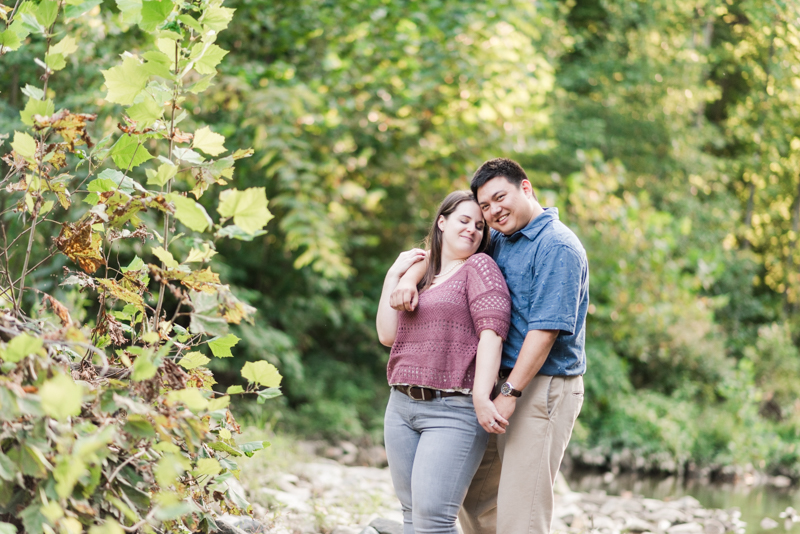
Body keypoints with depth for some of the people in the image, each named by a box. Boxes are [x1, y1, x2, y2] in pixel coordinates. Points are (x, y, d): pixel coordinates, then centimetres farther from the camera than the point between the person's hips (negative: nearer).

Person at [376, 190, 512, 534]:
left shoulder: (478, 267, -1)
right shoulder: (418, 275, 19)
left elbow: (491, 333, -13)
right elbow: (388, 335, 12)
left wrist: (481, 398, -23)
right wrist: (393, 276, 8)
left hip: (454, 411, -7)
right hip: (402, 406, 7)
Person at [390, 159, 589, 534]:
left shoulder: (557, 246, -13)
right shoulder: (500, 240, 14)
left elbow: (546, 328, -19)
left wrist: (510, 392, -22)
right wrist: (408, 278, 0)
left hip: (543, 389, -9)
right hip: (507, 384, 9)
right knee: (473, 496, 16)